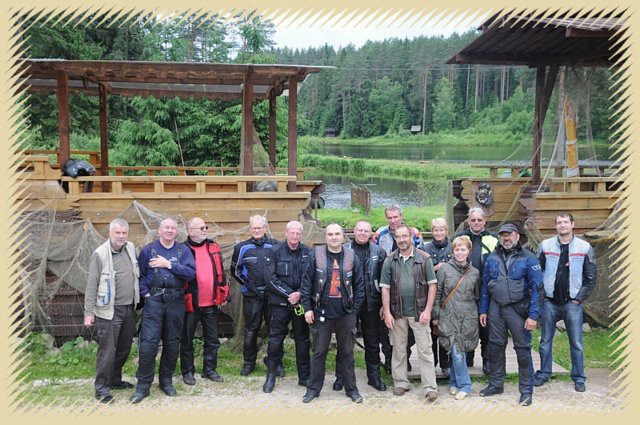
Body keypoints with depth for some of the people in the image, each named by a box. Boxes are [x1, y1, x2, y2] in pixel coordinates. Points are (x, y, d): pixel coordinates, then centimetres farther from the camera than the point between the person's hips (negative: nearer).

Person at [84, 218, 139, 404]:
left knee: (124, 348, 15)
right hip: (109, 310, -6)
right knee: (107, 350, -2)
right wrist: (89, 312, -13)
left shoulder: (130, 248, 5)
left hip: (129, 308, 6)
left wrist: (138, 299, 15)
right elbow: (92, 285, -11)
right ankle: (101, 387, 10)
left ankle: (115, 380, 31)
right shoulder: (100, 254, -13)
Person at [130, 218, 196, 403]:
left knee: (172, 342, 9)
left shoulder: (183, 250, 5)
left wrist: (169, 264, -14)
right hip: (154, 299, -2)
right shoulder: (148, 249, 4)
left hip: (176, 301, 2)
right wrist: (145, 292, -8)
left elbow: (191, 273, -9)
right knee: (148, 342, -8)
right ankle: (143, 385, 2)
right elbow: (139, 274, 4)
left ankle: (166, 380, 24)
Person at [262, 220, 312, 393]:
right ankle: (271, 376, 15)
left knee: (303, 340, 10)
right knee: (275, 340, 0)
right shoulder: (276, 251, -4)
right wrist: (289, 294, -13)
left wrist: (300, 294, -13)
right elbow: (271, 278, -7)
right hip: (280, 303, -2)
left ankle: (304, 376, 21)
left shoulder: (308, 253, 1)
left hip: (301, 302, 2)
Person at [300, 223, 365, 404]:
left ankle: (351, 389, 21)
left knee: (347, 352, 10)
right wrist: (307, 308, -5)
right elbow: (306, 282, -1)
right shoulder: (315, 255, -2)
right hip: (321, 312, -1)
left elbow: (359, 285, 5)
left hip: (346, 313, 1)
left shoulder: (352, 257, 2)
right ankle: (313, 388, 19)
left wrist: (355, 308, -1)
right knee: (319, 352, 8)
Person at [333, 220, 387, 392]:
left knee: (372, 342, 11)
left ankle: (374, 376, 23)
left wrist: (384, 304, 0)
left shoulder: (379, 252, 3)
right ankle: (341, 376, 18)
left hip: (371, 303, 1)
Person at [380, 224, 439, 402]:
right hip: (397, 313, 2)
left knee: (425, 351, -1)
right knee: (399, 350, 12)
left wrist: (427, 310, -8)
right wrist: (387, 312, -3)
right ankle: (400, 383, 24)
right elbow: (385, 288, 2)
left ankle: (430, 387, 4)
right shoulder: (390, 260, 2)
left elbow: (432, 285, -2)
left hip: (419, 312, -2)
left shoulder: (424, 258, -2)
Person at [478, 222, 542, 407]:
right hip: (496, 308, 4)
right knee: (495, 346, 12)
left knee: (523, 349, 1)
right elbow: (485, 285, 12)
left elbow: (536, 288, -8)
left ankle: (526, 390, 12)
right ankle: (496, 384, 26)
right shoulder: (492, 258, 7)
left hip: (518, 308, -4)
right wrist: (483, 310, 8)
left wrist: (533, 315, -13)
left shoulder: (528, 258, -6)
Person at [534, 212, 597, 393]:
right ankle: (544, 373, 21)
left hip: (572, 303, -1)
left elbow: (590, 277, 2)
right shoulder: (545, 246, 1)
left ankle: (579, 378, 15)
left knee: (576, 343, 3)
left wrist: (579, 298, -3)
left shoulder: (585, 247, -1)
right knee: (545, 341, 9)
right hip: (549, 302, 1)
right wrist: (542, 296, -1)